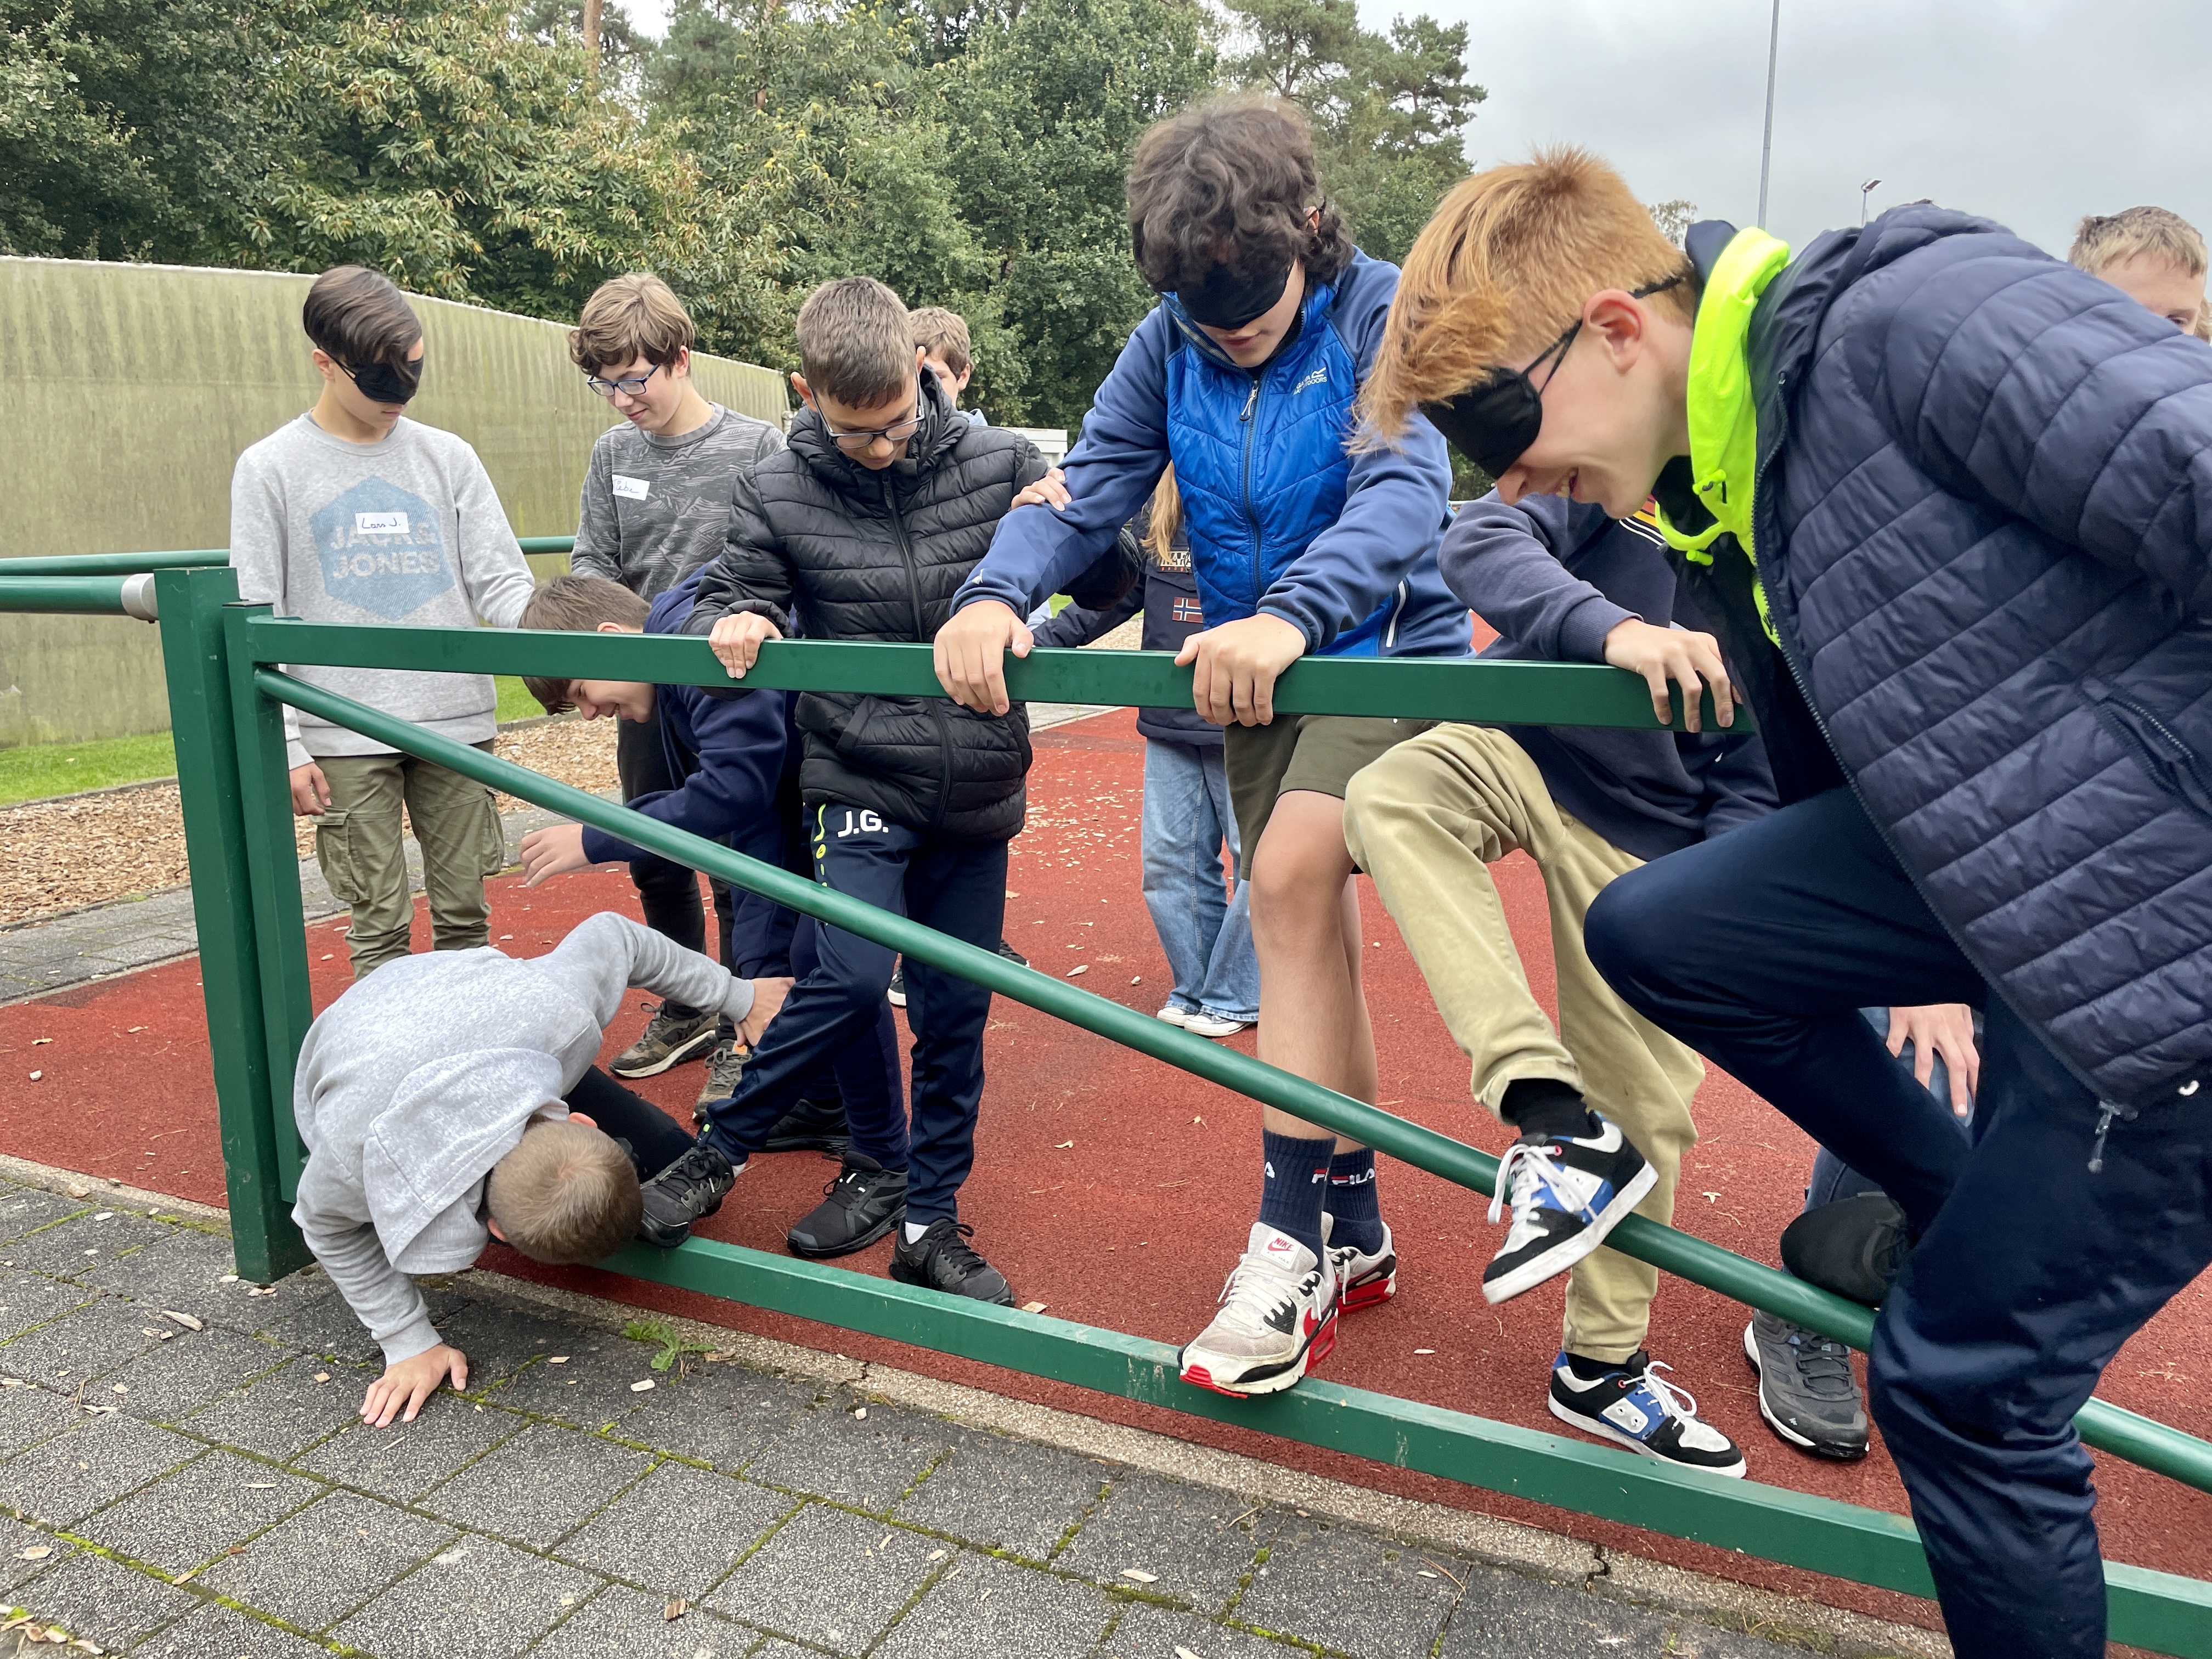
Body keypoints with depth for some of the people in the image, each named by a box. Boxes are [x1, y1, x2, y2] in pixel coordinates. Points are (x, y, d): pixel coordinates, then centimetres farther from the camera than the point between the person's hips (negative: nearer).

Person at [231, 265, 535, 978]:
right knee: (378, 921, 2)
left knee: (464, 907, 9)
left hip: (457, 721, 2)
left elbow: (502, 581, 4)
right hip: (345, 737, -2)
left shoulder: (447, 457, 8)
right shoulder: (272, 468, 2)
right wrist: (286, 745, -6)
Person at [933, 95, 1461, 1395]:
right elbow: (1086, 495, -8)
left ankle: (1294, 1241, -16)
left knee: (1290, 877, -25)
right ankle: (1356, 1228, 23)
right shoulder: (1171, 345, 0)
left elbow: (1405, 489, -29)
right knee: (1314, 932, 9)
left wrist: (1292, 614, -47)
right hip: (1251, 676, 6)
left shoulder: (1382, 313, -14)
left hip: (1386, 653, -5)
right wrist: (998, 594, -29)